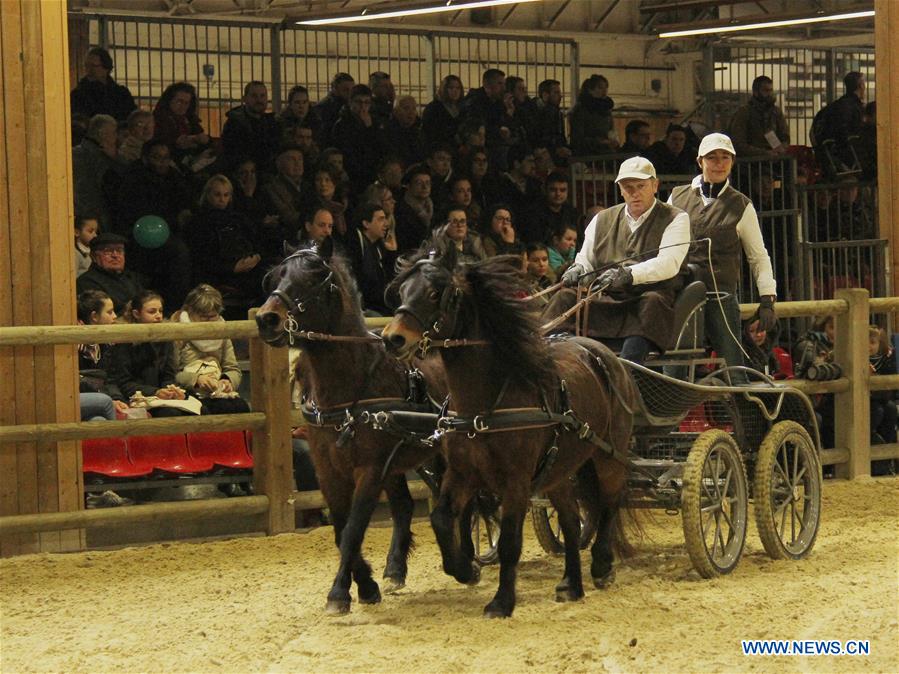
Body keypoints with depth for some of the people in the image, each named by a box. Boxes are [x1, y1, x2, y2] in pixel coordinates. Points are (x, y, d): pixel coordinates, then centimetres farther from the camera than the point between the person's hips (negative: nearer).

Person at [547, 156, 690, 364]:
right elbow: (585, 259, 21)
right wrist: (578, 270, -6)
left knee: (652, 302, -38)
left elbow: (669, 263, -10)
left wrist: (629, 274, -26)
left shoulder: (675, 219, 7)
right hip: (606, 304, 4)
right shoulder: (602, 220, 22)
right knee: (565, 298, -21)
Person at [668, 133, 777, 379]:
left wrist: (767, 299, 1)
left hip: (721, 296, -1)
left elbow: (759, 256, 10)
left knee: (733, 369, -4)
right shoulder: (677, 197, 10)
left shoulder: (741, 206, 7)